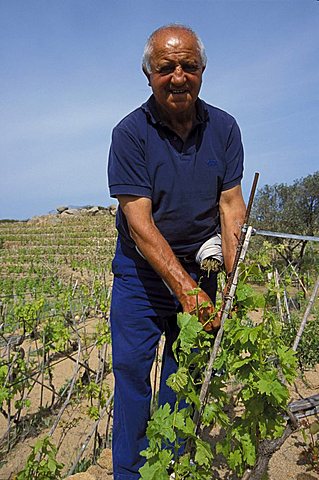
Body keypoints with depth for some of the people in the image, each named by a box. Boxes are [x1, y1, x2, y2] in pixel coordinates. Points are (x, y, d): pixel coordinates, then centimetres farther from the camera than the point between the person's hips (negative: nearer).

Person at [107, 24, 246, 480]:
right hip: (143, 271, -2)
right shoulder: (130, 132, -11)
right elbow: (139, 221, -19)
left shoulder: (224, 127, -1)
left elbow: (231, 204, -6)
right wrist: (184, 286, -27)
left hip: (201, 267, 3)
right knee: (131, 368, 1)